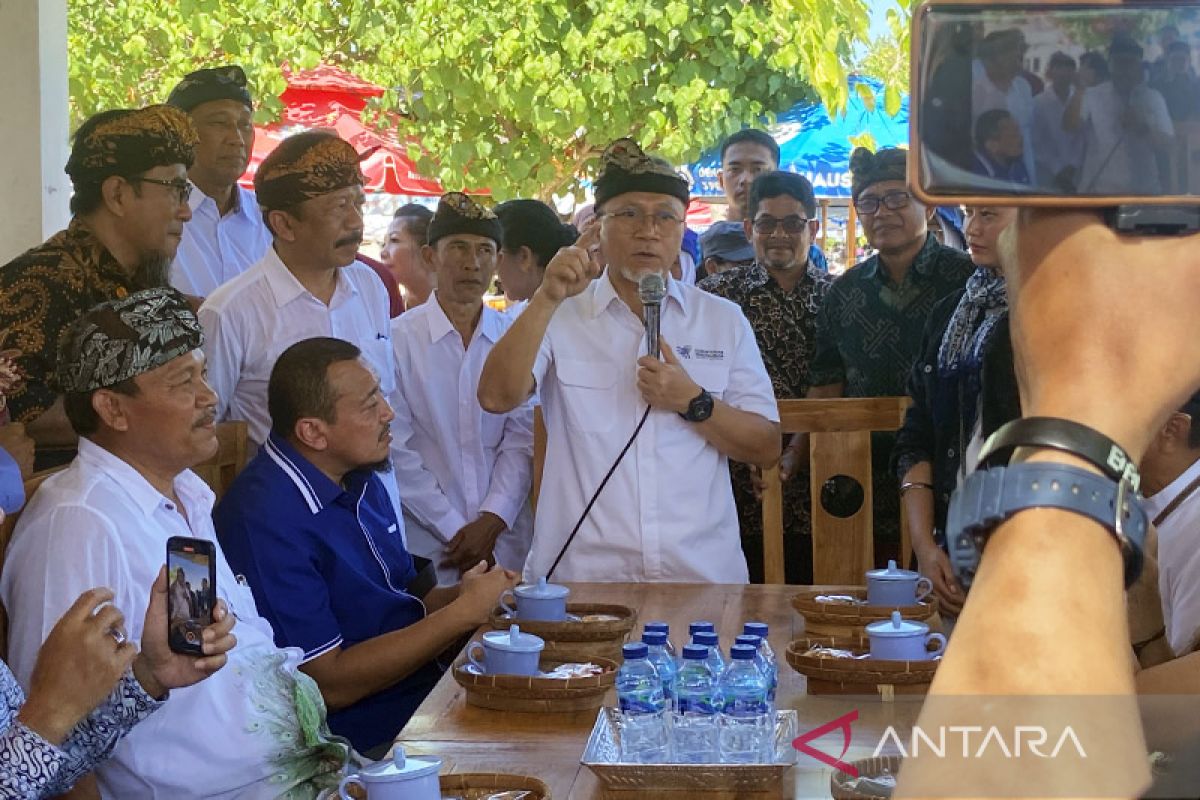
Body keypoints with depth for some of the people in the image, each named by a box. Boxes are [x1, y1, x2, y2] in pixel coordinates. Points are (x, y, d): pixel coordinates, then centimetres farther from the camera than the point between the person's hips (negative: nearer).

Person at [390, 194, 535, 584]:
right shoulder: (399, 339, -3)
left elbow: (521, 439, 1)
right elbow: (397, 450, -7)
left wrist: (491, 521, -11)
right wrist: (454, 531, -11)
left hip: (507, 541, 2)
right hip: (425, 545, -2)